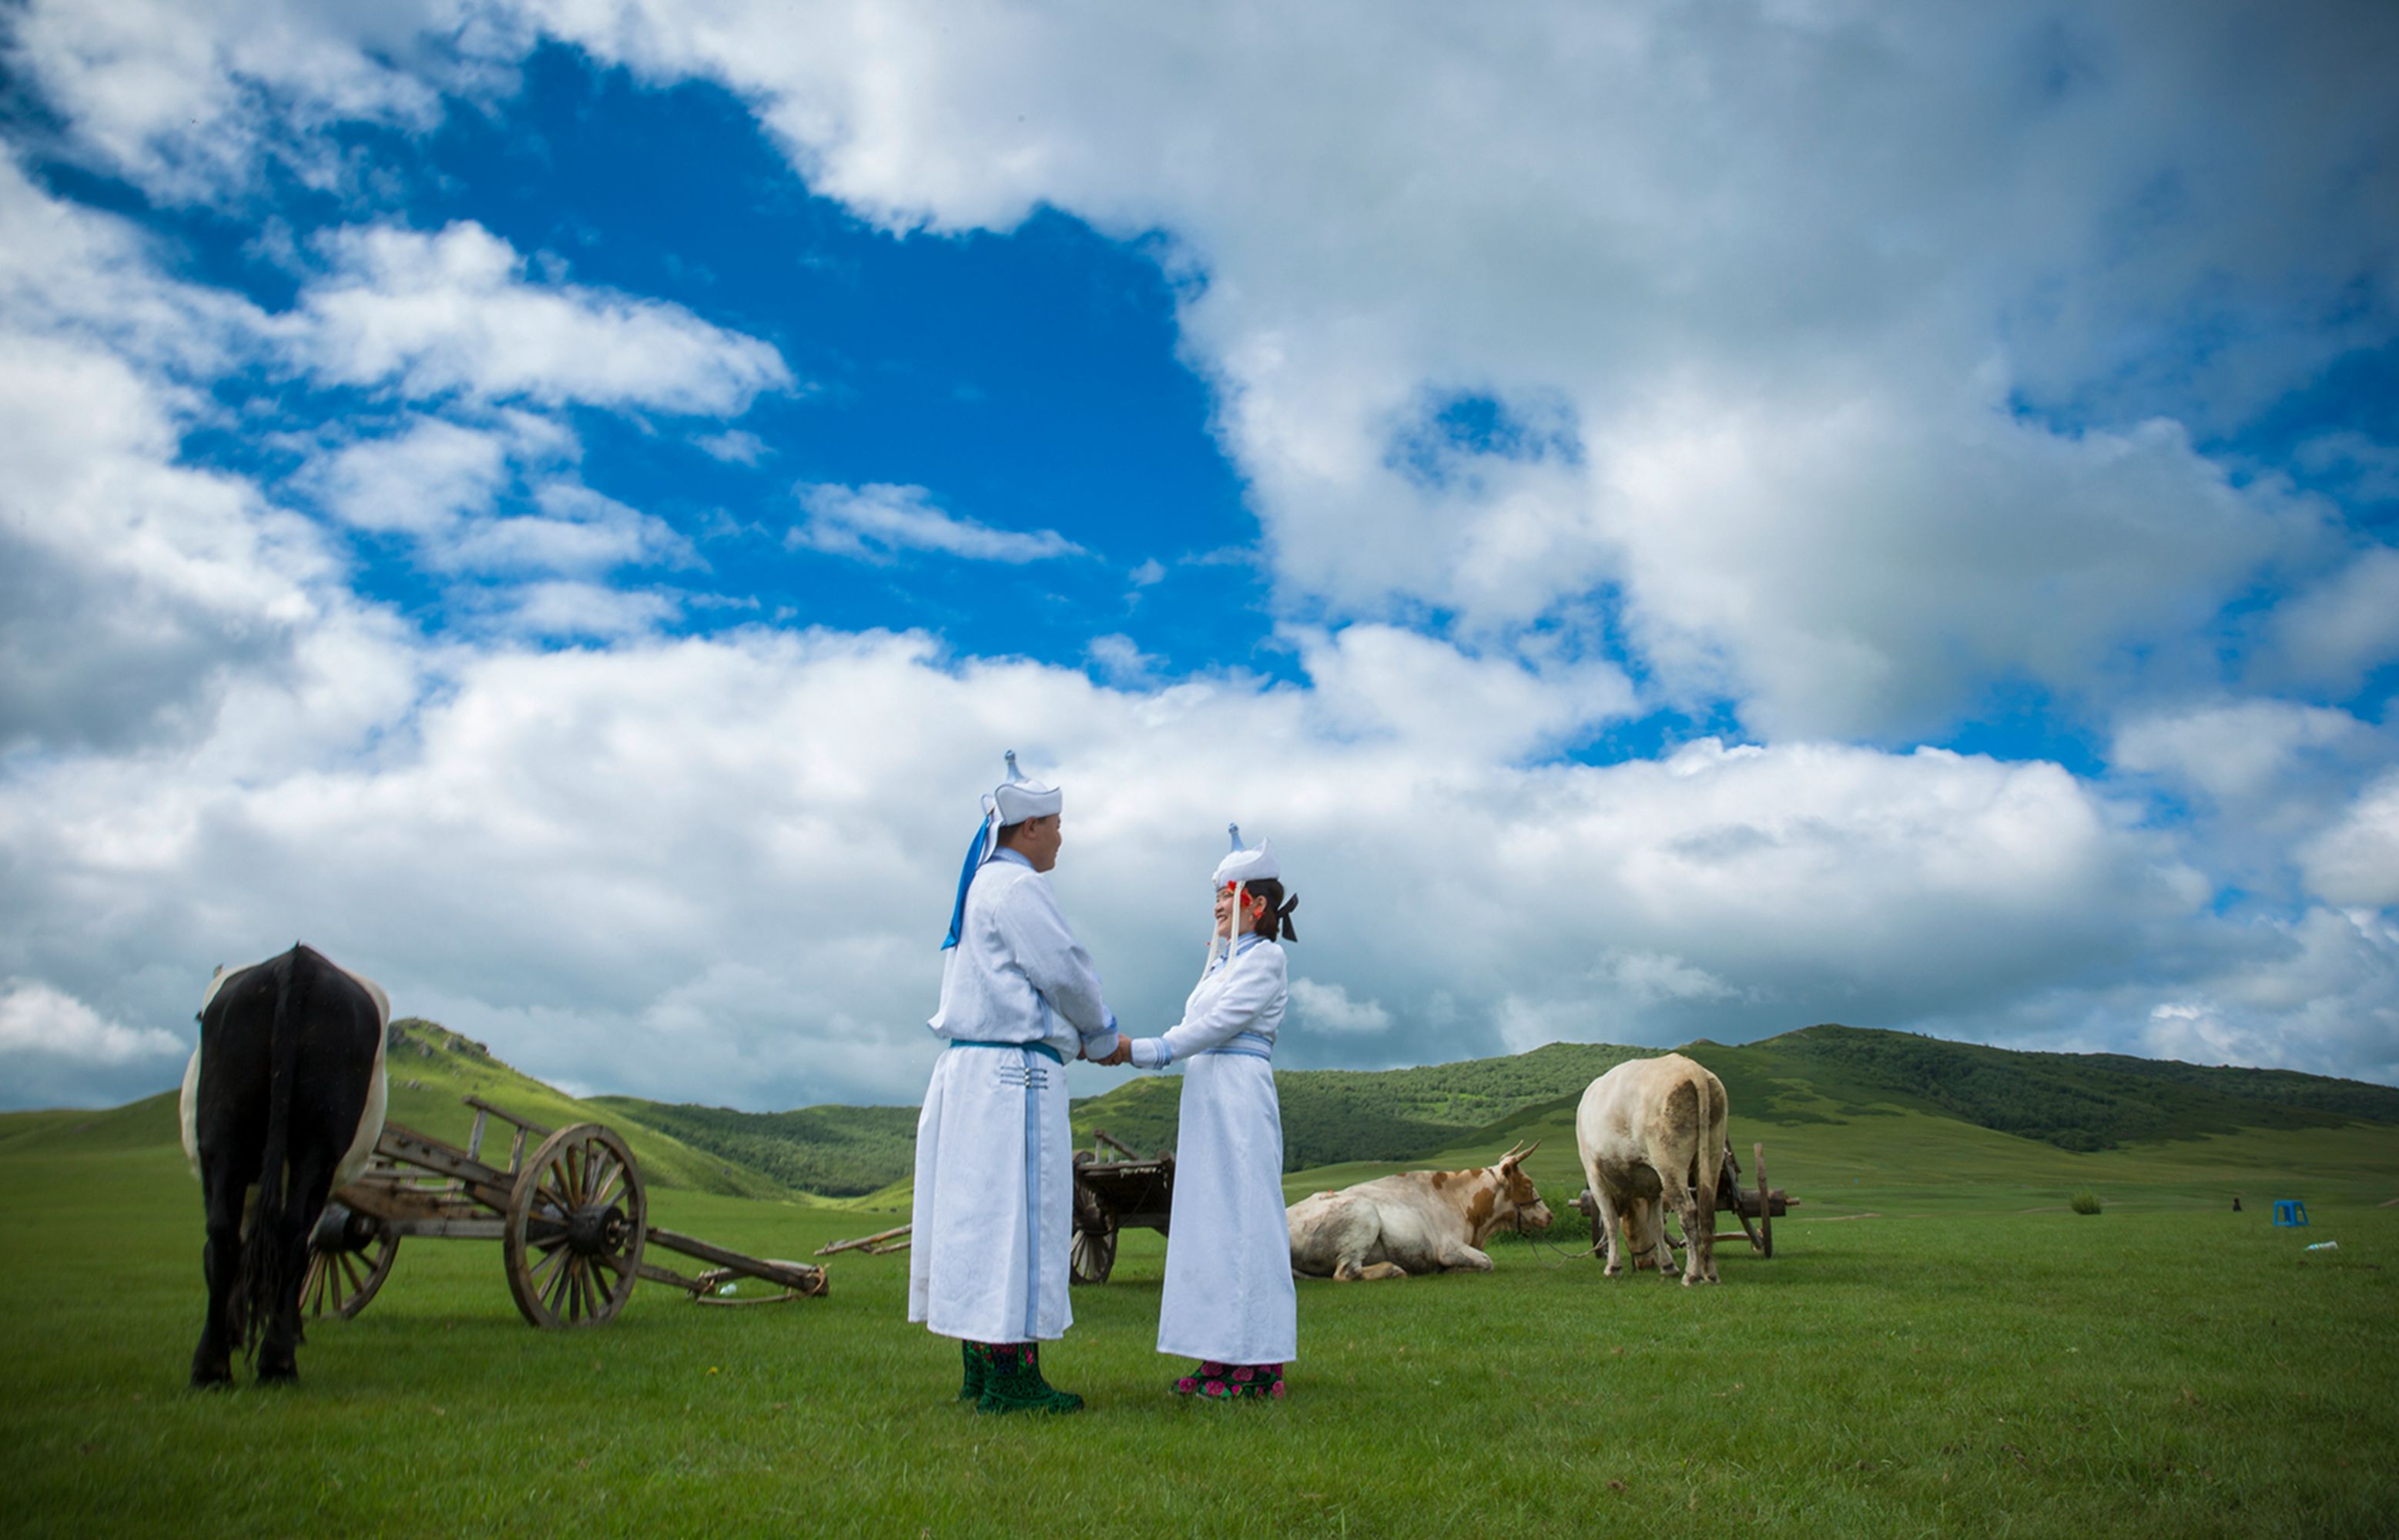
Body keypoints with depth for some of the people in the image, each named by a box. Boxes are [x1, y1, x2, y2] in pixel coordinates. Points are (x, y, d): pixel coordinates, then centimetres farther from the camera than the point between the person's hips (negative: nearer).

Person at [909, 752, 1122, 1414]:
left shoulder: (981, 888, 20)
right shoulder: (1014, 886, -10)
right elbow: (1064, 970, -11)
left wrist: (1076, 1035, 16)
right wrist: (1101, 1037, 7)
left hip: (973, 1065, 10)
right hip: (1015, 1071, -10)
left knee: (976, 1213, 10)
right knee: (1015, 1211, -7)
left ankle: (981, 1370, 15)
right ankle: (1009, 1377, -4)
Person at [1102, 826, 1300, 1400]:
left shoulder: (1264, 958, -5)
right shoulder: (1223, 962, 23)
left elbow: (1218, 1024, -14)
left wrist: (1138, 1050, -17)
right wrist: (1131, 1050, 7)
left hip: (1241, 1098, -9)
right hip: (1207, 1097, 9)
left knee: (1241, 1218, -8)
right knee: (1209, 1220, 8)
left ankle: (1259, 1364, -3)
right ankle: (1222, 1358, 13)